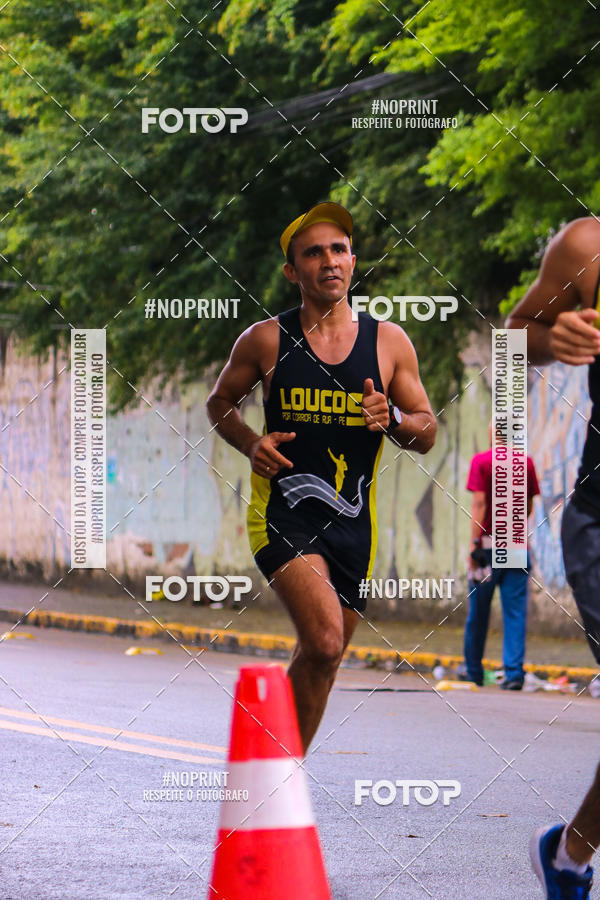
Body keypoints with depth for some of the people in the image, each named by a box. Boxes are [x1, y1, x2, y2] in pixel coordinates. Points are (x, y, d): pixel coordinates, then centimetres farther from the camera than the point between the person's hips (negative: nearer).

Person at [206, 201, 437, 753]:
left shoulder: (389, 342, 4)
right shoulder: (266, 340, 0)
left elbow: (426, 434, 10)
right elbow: (220, 403, 15)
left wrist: (391, 419, -12)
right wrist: (251, 444, -5)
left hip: (353, 520, 4)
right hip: (281, 510, -3)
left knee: (321, 660, 10)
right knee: (324, 644, -24)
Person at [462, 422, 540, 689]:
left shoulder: (482, 461, -5)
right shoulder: (525, 462, 5)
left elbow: (479, 503, -11)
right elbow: (528, 507, 13)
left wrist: (474, 545, -11)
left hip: (488, 543, -2)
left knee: (478, 612, 9)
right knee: (515, 611, 0)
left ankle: (473, 672, 18)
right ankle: (514, 672, -9)